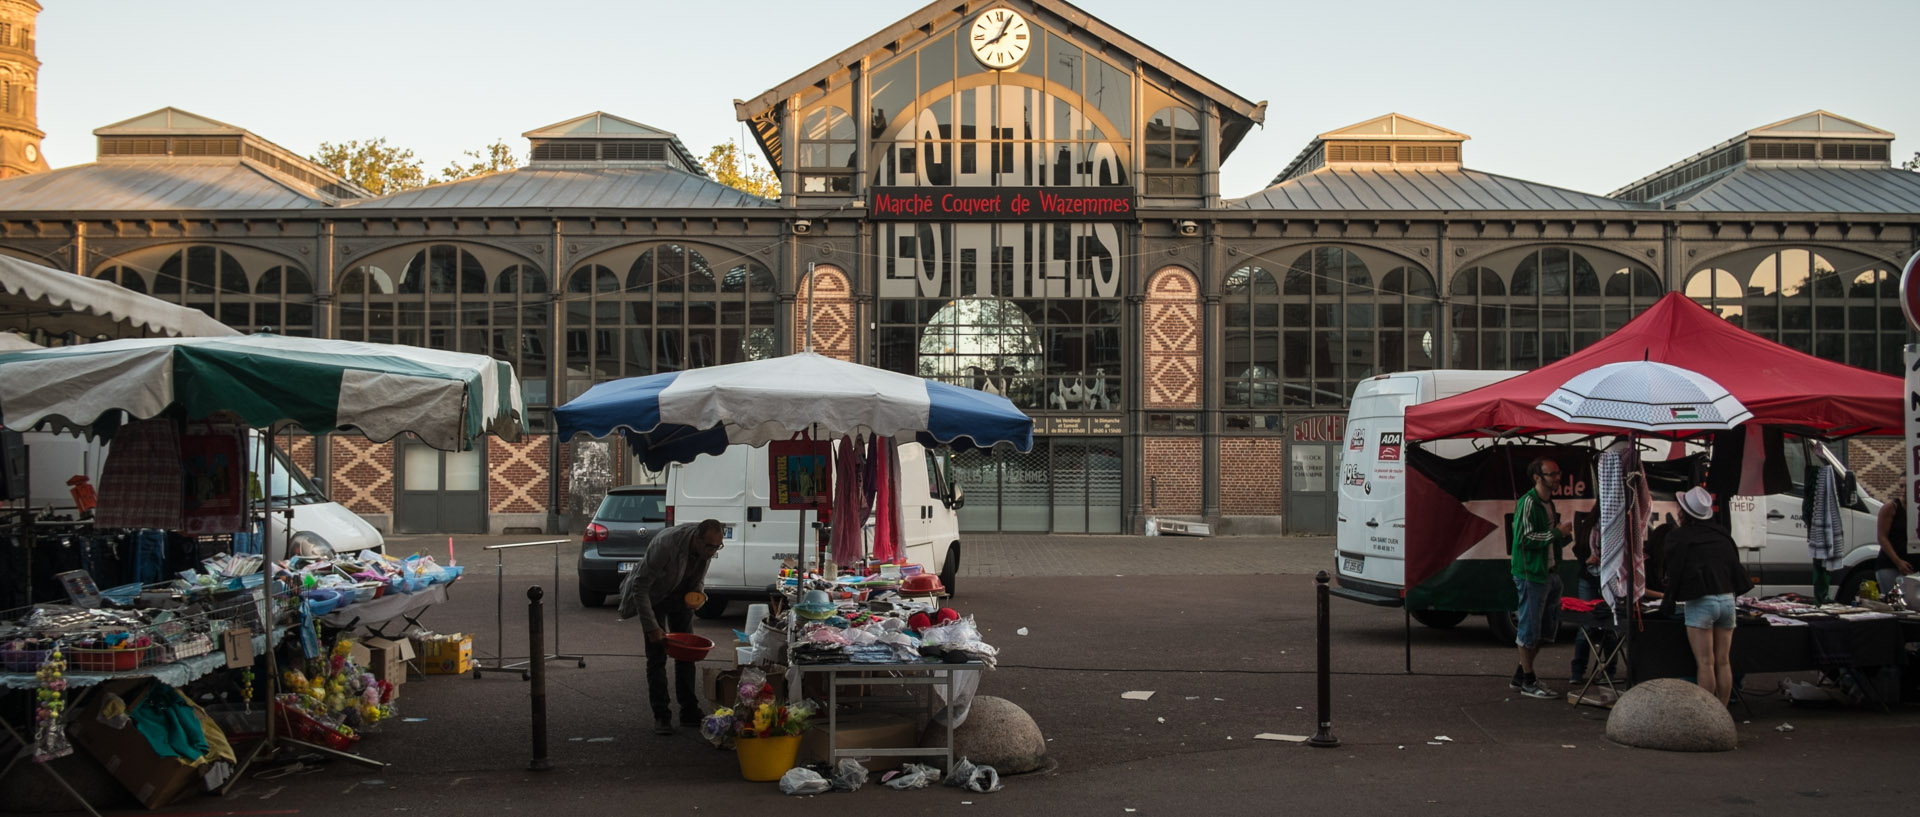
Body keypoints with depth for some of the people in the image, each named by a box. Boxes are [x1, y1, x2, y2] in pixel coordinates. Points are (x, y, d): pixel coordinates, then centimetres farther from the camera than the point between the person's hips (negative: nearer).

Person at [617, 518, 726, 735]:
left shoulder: (708, 544, -19)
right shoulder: (665, 545, -39)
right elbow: (640, 587, -31)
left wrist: (698, 593, -16)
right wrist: (651, 627, -31)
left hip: (681, 595, 5)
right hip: (654, 597, -5)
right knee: (657, 655, -8)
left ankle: (689, 712, 13)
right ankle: (661, 716, -2)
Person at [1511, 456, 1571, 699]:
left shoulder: (1549, 504, 18)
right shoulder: (1528, 502, -12)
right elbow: (1524, 538, -20)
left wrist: (1564, 536, 5)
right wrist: (1556, 532, -18)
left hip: (1544, 573, 10)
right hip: (1530, 573, -10)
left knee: (1537, 630, 13)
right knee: (1529, 630, -5)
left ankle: (1520, 677, 21)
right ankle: (1528, 682, 0)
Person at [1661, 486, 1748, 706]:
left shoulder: (1679, 538, -3)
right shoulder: (1722, 534, 11)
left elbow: (1674, 572, -4)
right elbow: (1735, 565, 13)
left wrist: (1668, 602, 6)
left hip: (1700, 603, -5)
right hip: (1727, 598, 5)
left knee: (1705, 663, -3)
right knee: (1723, 662, 9)